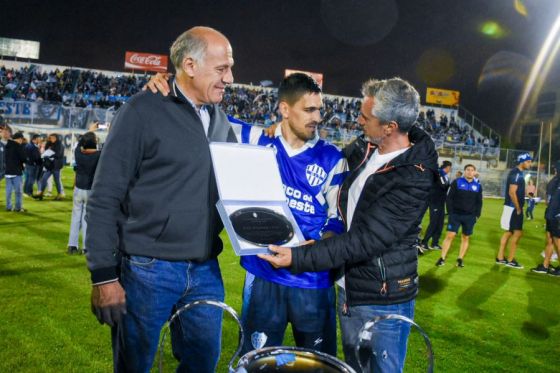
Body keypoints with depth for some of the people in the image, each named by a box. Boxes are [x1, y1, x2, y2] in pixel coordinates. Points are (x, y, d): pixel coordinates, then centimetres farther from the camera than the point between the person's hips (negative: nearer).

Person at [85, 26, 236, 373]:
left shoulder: (220, 119, 8)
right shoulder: (144, 110, -10)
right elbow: (105, 198, -11)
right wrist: (103, 275, -13)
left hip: (206, 271, 5)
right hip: (148, 270, -5)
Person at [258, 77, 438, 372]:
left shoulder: (414, 179, -24)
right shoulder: (364, 149, -1)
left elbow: (365, 241, -27)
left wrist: (298, 257, -27)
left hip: (382, 301, -7)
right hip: (348, 290, 7)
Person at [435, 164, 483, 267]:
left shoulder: (478, 186, 7)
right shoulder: (457, 182, -2)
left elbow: (479, 202, 13)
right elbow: (449, 198, -2)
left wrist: (477, 215, 5)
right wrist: (450, 212, -8)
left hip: (470, 216, 3)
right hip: (456, 215, -3)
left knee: (465, 238, 6)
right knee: (450, 235, -6)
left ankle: (460, 259, 17)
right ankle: (442, 258, 1)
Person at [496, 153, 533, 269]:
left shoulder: (518, 173, 15)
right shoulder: (516, 173, -16)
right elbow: (512, 193, -21)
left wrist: (519, 208, 15)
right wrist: (518, 209, -16)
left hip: (513, 207, 10)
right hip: (513, 208, -10)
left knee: (509, 232, 13)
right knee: (518, 232, -4)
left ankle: (500, 257, 19)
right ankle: (510, 260, 4)